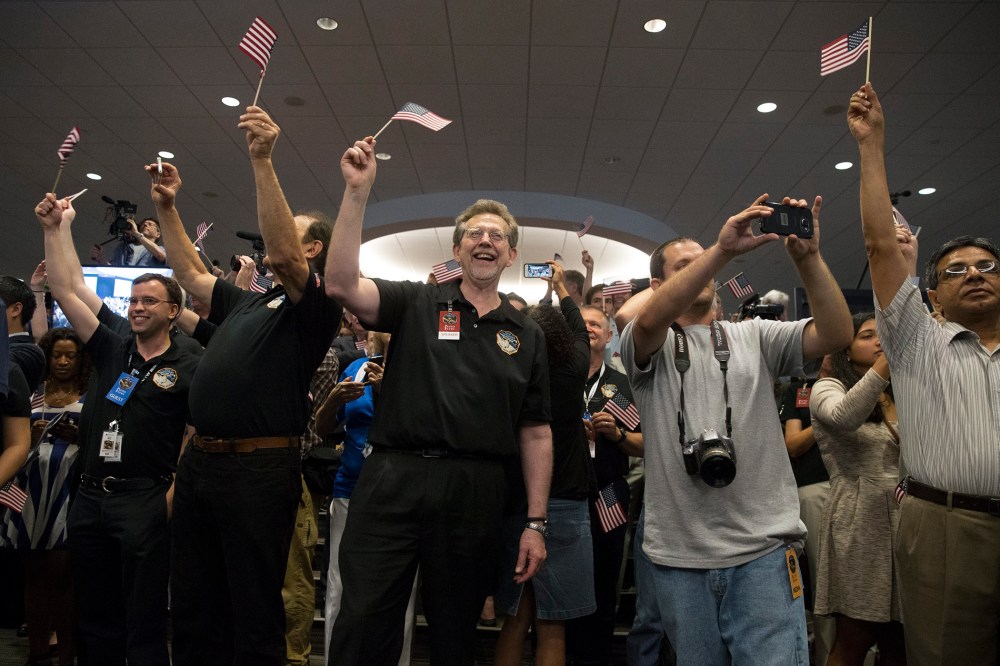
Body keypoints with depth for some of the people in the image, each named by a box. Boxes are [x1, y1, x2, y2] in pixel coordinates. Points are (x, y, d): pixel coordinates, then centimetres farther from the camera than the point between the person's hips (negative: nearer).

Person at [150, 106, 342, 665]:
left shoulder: (315, 306, -5)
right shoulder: (246, 303, 20)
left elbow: (284, 253, -22)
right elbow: (192, 274, 31)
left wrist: (262, 161, -26)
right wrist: (167, 209, 26)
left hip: (259, 467, -8)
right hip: (200, 461, 8)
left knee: (255, 612, 3)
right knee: (192, 607, 17)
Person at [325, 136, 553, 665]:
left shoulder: (526, 335, 11)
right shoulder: (417, 303, 6)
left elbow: (535, 433, 9)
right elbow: (341, 285, -11)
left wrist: (536, 522, 4)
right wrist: (357, 190, -15)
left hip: (477, 494, 2)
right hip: (393, 480, -2)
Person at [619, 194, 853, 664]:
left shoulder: (754, 337, 10)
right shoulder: (649, 345, 3)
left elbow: (836, 334, -4)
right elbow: (649, 321, -21)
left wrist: (808, 257, -16)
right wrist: (722, 249, -28)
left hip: (764, 549, 1)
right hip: (679, 555, 0)